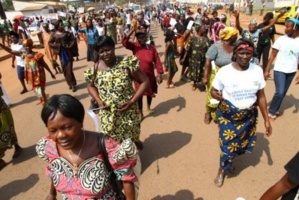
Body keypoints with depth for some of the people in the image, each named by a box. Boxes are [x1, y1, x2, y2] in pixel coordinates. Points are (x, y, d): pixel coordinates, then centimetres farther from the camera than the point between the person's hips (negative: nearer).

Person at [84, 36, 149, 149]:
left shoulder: (127, 63, -15)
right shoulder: (95, 69, -6)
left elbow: (145, 82, -11)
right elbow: (91, 86, 12)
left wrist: (132, 101, -17)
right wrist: (99, 101, -6)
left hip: (128, 112, -2)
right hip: (107, 114, 2)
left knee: (131, 140, 18)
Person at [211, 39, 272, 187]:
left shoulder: (257, 70, -7)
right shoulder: (224, 71, -17)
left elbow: (261, 96, 1)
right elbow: (213, 91, -4)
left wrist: (266, 119, 3)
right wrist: (220, 97, -29)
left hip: (249, 116, 4)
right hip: (228, 116, -3)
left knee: (244, 145, 19)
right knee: (228, 146, 7)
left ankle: (229, 159, 54)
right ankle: (222, 170, 39)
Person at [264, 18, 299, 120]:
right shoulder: (281, 39, -8)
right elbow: (272, 56, -6)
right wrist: (267, 70, -10)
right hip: (279, 70, -3)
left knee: (283, 93, 11)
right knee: (279, 92, -13)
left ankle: (275, 109, 29)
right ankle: (271, 111, 6)